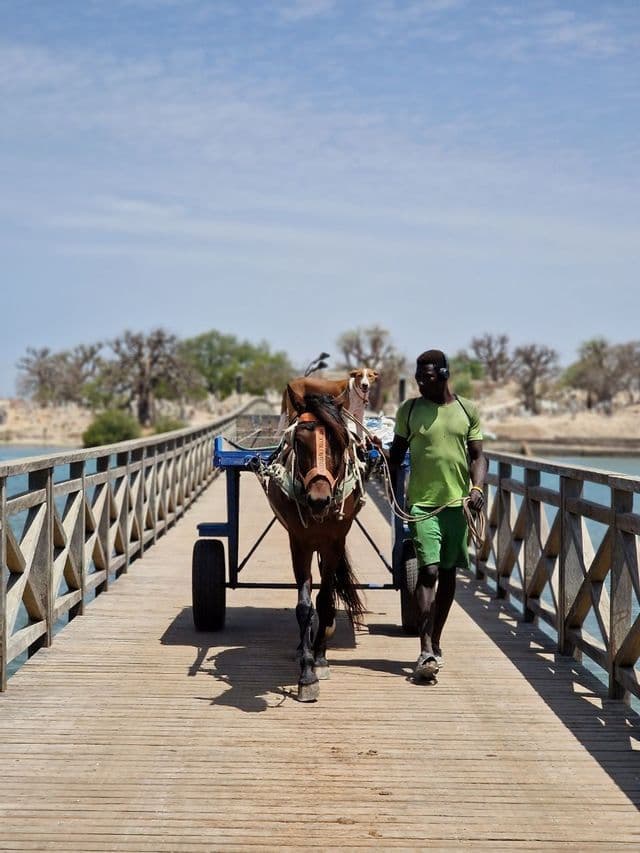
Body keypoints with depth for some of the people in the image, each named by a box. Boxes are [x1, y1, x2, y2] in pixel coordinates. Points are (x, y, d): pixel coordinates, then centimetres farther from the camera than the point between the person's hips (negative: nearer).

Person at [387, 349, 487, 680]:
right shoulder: (409, 410, 3)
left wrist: (477, 486, -12)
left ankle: (435, 642, 25)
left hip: (458, 503, 2)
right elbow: (397, 453, 9)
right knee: (428, 571, -13)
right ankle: (426, 651, -16)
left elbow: (477, 455, 5)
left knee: (448, 572, 11)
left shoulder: (467, 411, 5)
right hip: (422, 503, -2)